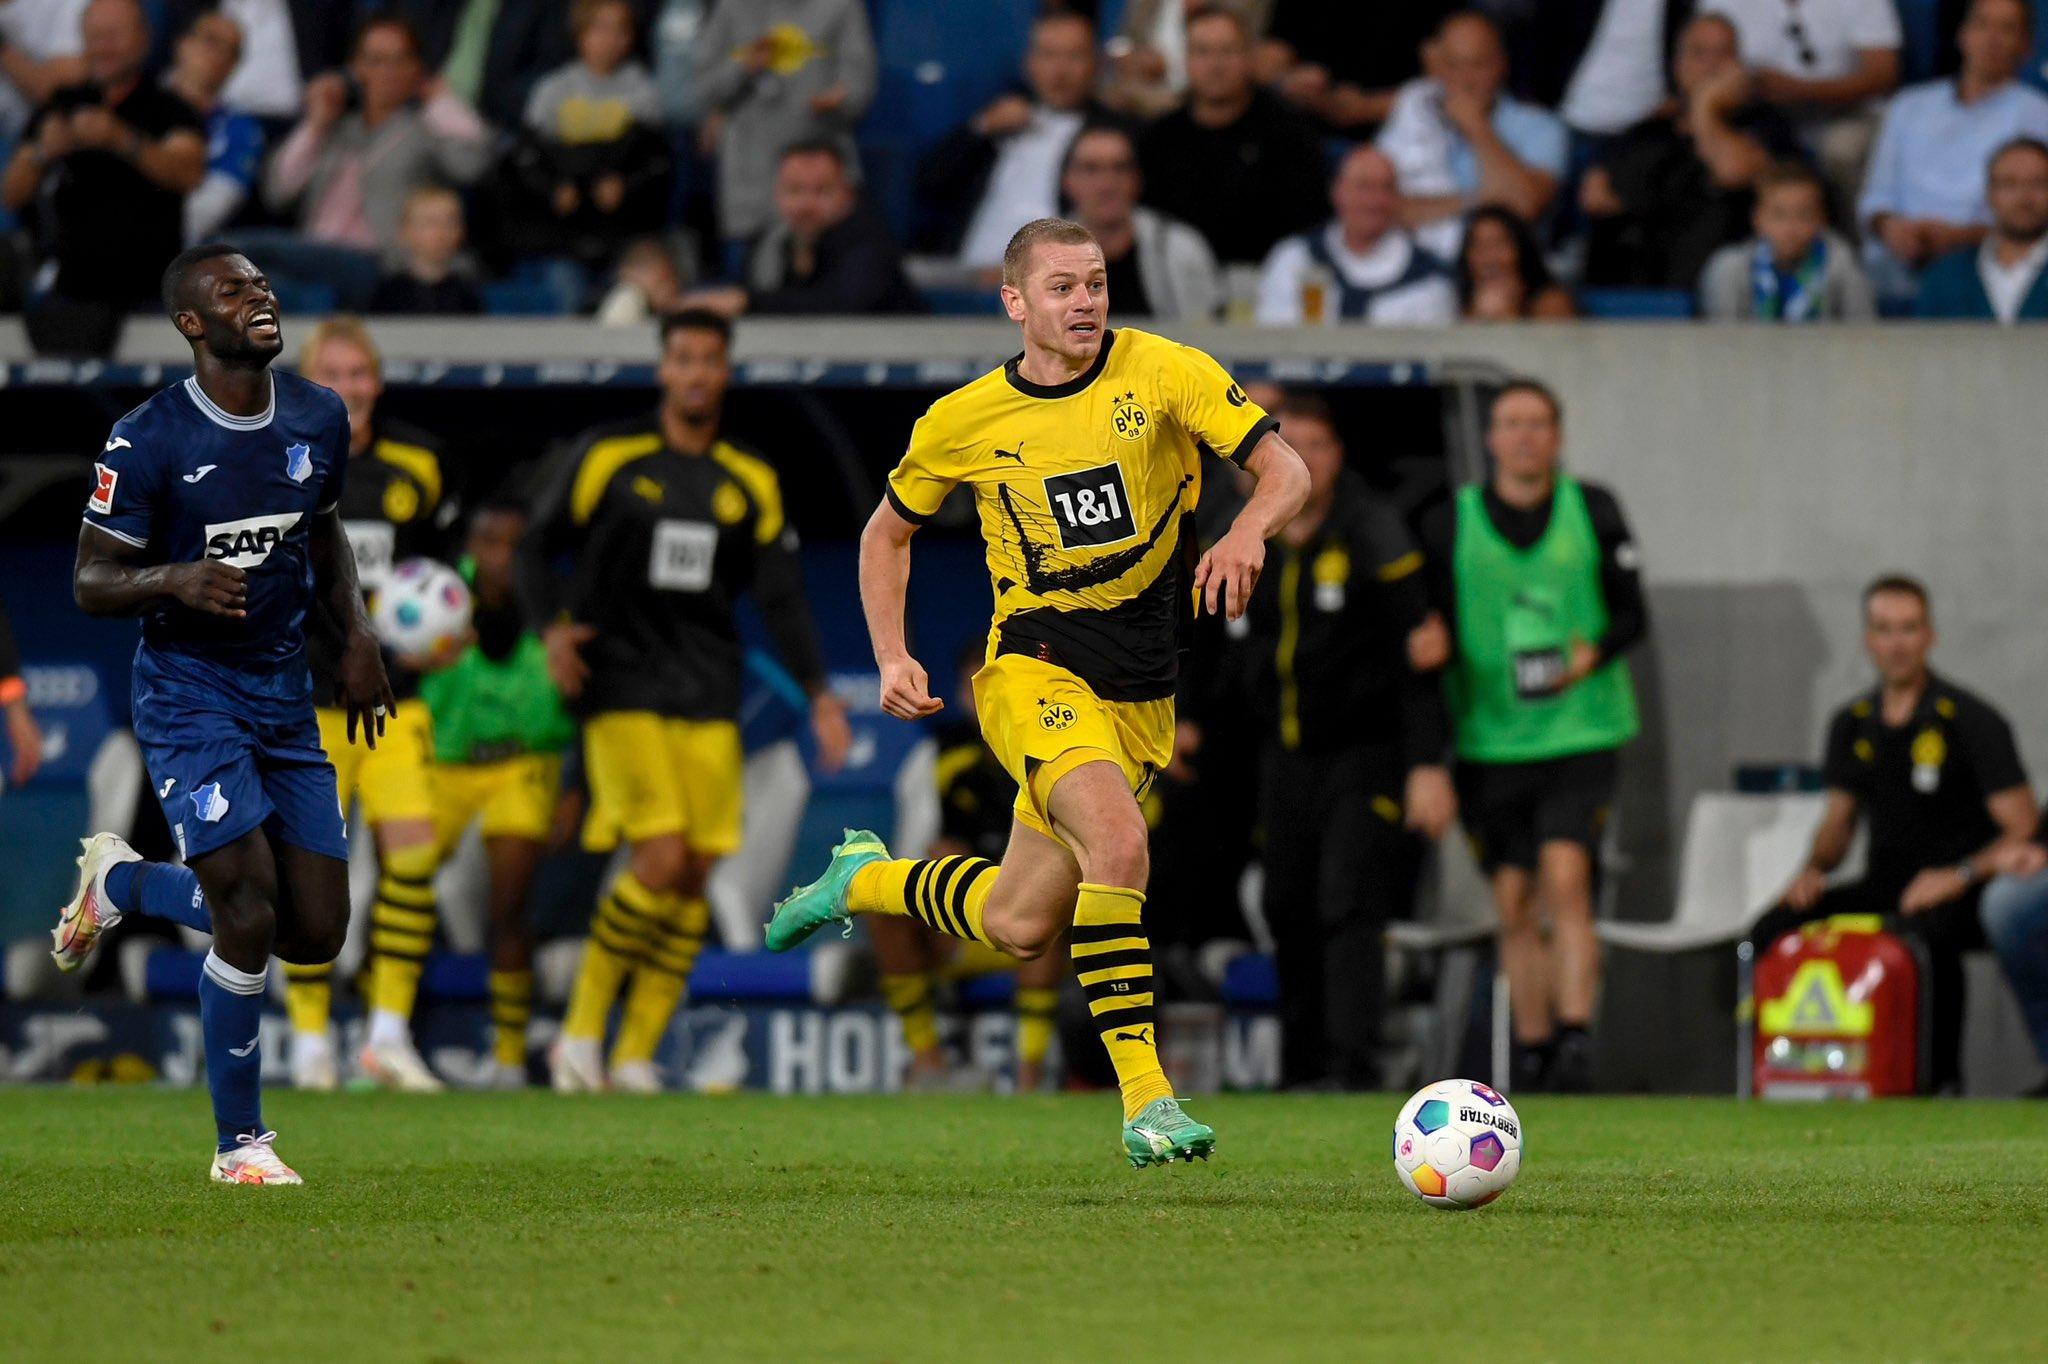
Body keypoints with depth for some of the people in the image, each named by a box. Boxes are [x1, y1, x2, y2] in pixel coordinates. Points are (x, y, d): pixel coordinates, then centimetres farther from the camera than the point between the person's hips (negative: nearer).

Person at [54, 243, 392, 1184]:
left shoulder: (317, 419, 4)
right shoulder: (149, 442, -13)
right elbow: (90, 583, -9)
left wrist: (356, 637, 7)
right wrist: (176, 580, -29)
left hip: (286, 696, 6)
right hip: (190, 694, -6)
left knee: (317, 932, 3)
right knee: (250, 919, -15)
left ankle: (122, 883, 28)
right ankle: (240, 1143, 2)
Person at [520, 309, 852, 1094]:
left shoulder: (750, 483, 11)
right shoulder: (608, 457, 0)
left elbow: (780, 596, 12)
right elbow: (537, 549, 5)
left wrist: (818, 693, 1)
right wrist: (551, 629, -12)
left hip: (708, 699, 4)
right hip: (622, 690, -4)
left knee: (696, 875, -2)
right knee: (661, 858, -18)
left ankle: (636, 1057, 6)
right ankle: (582, 1029, -4)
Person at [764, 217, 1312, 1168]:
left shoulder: (1165, 374, -4)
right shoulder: (965, 420, -1)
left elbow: (1285, 470, -6)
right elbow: (888, 533, 14)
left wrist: (1247, 533, -29)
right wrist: (893, 660, 1)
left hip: (1141, 696, 3)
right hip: (1035, 670, -3)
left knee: (1019, 929, 7)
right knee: (1118, 844, -31)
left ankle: (865, 880, 37)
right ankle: (1145, 1099, -28)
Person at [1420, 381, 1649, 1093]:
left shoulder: (1592, 512, 3)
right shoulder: (1450, 525, 3)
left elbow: (1632, 613, 5)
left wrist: (1594, 653, -16)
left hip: (1582, 732, -2)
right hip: (1490, 738, 2)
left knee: (1565, 875, -18)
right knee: (1514, 902, 1)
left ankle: (1576, 1037, -20)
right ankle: (1532, 1052, 10)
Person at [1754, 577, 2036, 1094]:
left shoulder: (1971, 721, -5)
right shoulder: (1853, 725, 12)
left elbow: (2023, 829, -9)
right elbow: (1839, 819, 22)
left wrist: (1961, 875, -23)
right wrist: (1815, 867, 0)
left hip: (1960, 896, -6)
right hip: (1882, 886, 6)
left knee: (1921, 933, -41)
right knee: (1774, 930, -19)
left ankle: (1941, 1076, -25)